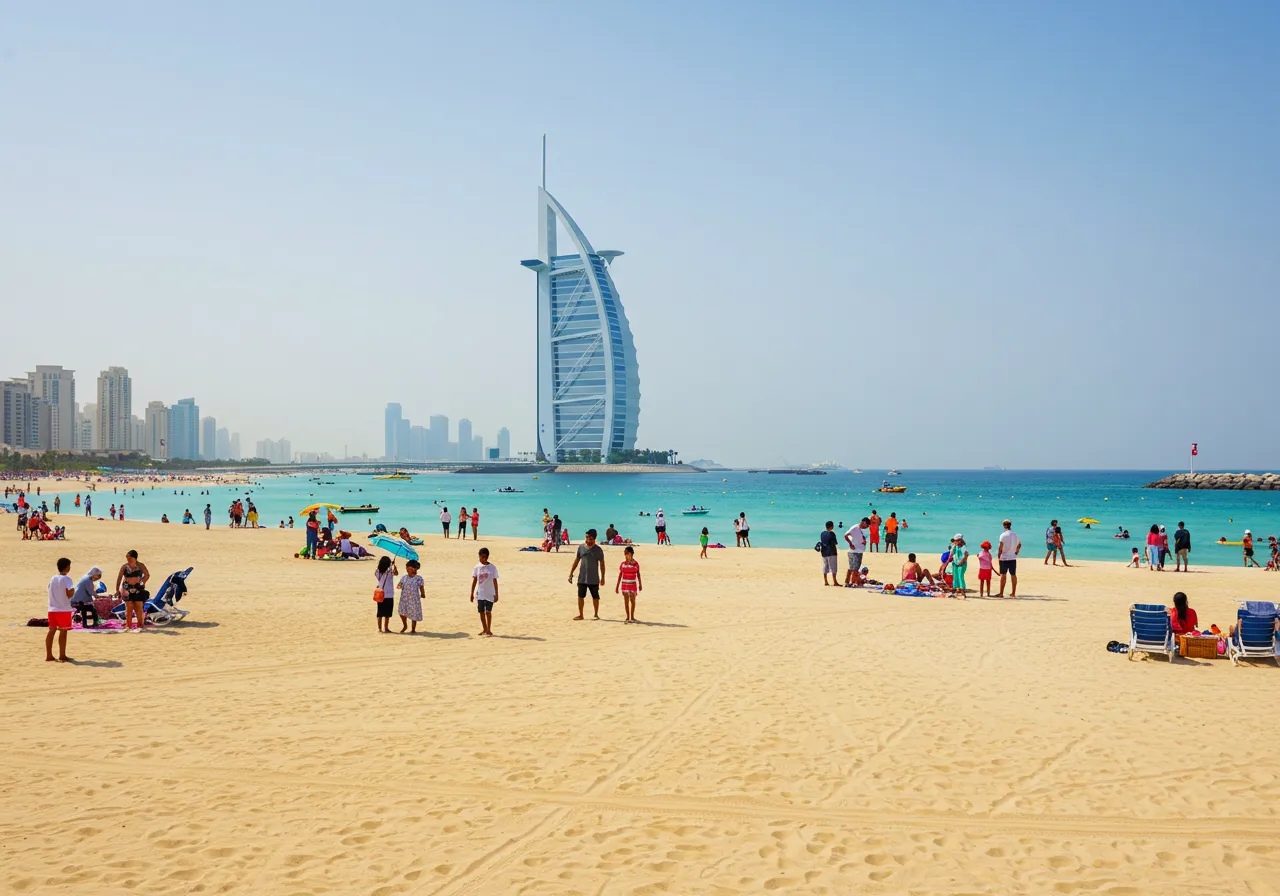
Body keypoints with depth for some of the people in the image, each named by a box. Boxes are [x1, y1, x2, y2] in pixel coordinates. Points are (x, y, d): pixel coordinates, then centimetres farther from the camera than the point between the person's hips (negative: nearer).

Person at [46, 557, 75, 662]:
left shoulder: (53, 579, 11)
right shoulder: (66, 579, -11)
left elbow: (50, 591, 13)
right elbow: (69, 594, -20)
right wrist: (73, 590, 1)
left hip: (52, 609, 7)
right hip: (64, 609, -7)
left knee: (52, 631, 8)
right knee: (63, 632, 1)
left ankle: (49, 655, 9)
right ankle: (62, 656, 5)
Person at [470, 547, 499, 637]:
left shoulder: (492, 568, -7)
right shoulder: (477, 567, 1)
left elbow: (495, 581, -4)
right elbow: (474, 581, 6)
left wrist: (496, 594, -6)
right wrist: (472, 593, 5)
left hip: (490, 594, -3)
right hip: (480, 594, 3)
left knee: (488, 612, -3)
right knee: (481, 612, 8)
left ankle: (489, 630, 7)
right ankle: (484, 629, 22)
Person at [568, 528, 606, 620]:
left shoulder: (598, 550, -4)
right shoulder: (581, 547, 2)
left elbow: (602, 564, 1)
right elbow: (576, 561, 9)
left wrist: (602, 577, -1)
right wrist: (571, 573, 6)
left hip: (594, 579, -2)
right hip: (582, 578, 2)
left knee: (595, 597, 6)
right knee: (580, 596, 3)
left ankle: (596, 614, 20)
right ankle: (580, 615, 13)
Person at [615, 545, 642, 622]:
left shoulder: (636, 564, -5)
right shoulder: (622, 564, -2)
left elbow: (638, 574, 5)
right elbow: (620, 575, 3)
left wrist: (640, 584, 8)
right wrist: (617, 586, 4)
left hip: (633, 584, -1)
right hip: (624, 584, 1)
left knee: (632, 600, 1)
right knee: (626, 600, 4)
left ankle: (632, 617, 11)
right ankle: (628, 617, 11)